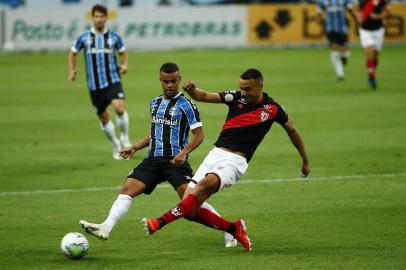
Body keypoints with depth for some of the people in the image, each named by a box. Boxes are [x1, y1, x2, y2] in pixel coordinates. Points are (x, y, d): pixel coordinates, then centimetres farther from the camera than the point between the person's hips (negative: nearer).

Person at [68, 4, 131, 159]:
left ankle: (124, 138, -4)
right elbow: (73, 53, 17)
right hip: (94, 85, 1)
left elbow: (123, 53, 19)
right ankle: (115, 145, 30)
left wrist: (124, 65, 0)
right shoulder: (84, 38, 4)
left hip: (113, 81, -1)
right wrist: (72, 71, 4)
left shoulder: (114, 37, 4)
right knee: (103, 117, 7)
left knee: (119, 107, -26)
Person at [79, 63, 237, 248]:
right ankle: (105, 228, -20)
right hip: (153, 159, 6)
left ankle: (228, 232, -4)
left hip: (176, 161, -6)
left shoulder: (186, 105, -5)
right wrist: (134, 148, 17)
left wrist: (184, 152, -22)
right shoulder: (155, 104, 16)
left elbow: (199, 134, -7)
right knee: (127, 189, -10)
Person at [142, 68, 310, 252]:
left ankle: (161, 222, -38)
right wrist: (192, 90, -22)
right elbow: (204, 96, 2)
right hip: (216, 154, 4)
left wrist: (305, 160, 25)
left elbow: (292, 131, 17)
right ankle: (234, 229, 11)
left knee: (206, 183, -35)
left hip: (235, 160, -4)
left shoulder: (273, 109, 1)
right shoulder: (236, 98, 6)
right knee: (190, 211, -7)